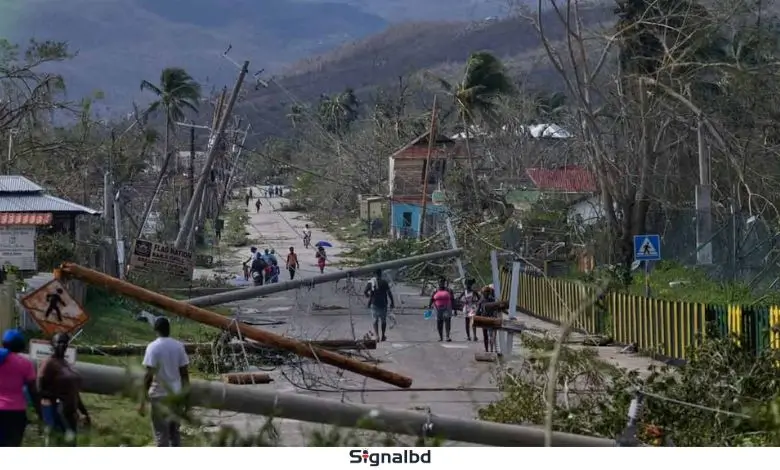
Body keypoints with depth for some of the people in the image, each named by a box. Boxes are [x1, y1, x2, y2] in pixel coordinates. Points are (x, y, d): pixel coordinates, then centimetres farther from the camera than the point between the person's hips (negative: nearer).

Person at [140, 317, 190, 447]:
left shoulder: (153, 347, -13)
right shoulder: (178, 346, 2)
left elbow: (149, 375, -16)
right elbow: (185, 373, 5)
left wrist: (143, 400, -13)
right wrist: (185, 395, 15)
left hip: (159, 395, -5)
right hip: (175, 394, 5)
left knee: (161, 433, 0)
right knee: (174, 431, 16)